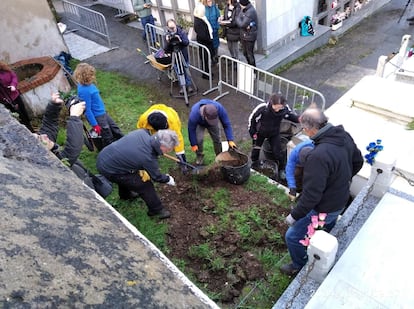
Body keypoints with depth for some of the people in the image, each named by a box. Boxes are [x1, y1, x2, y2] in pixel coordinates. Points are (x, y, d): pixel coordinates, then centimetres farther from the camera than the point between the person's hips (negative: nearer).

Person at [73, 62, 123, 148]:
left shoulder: (88, 84, -3)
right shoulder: (84, 91, -28)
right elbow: (87, 110, -24)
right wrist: (95, 125, -19)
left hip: (102, 112, 9)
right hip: (97, 116, -9)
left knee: (115, 129, 22)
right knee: (108, 138, 9)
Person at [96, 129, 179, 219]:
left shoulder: (142, 132, -13)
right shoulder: (149, 159, -25)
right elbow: (157, 177, -6)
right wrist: (168, 179, 14)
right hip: (109, 170, -8)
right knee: (145, 185, -1)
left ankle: (125, 194, 61)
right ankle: (156, 210, 18)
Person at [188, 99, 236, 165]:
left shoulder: (219, 108, -40)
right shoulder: (194, 114, -44)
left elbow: (226, 124, -29)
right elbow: (191, 130, -26)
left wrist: (230, 140, -32)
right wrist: (193, 144, -16)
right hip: (199, 124, -2)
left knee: (217, 138, -4)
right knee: (198, 139, -16)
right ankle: (199, 155, 13)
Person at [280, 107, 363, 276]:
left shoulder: (319, 156, -38)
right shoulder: (345, 136, -11)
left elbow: (311, 195, -32)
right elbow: (358, 162, 7)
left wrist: (295, 215, -18)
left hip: (324, 209, -8)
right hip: (341, 200, 9)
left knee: (292, 236, 11)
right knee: (328, 231, 34)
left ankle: (300, 266, 35)